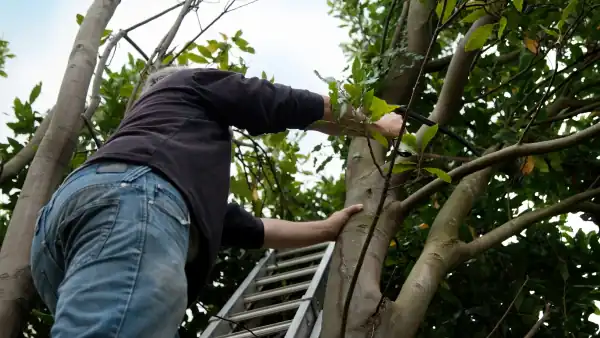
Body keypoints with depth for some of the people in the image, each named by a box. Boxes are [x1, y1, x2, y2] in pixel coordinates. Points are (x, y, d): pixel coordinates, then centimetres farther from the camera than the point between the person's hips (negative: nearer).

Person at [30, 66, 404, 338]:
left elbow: (249, 228, 48)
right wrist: (377, 126, 48)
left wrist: (328, 228, 59)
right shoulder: (194, 83, 32)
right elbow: (305, 107, 31)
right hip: (128, 198, -8)